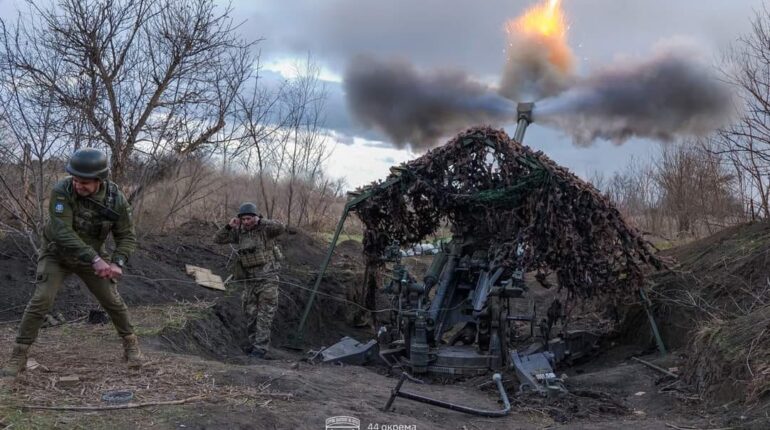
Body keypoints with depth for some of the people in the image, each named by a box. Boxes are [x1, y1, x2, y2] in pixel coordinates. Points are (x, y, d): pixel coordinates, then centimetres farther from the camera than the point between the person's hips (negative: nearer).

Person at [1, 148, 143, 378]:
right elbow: (63, 232, -37)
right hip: (56, 254, -2)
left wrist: (117, 264, -31)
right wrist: (96, 260, -43)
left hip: (92, 256, 2)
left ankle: (130, 344, 23)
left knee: (113, 301, 2)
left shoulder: (116, 199, -21)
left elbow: (127, 236, -13)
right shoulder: (61, 191, -30)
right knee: (41, 300, -15)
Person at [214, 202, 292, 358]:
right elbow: (218, 239, 4)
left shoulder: (265, 228, -11)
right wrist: (229, 226, -11)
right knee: (250, 313, 10)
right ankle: (255, 344, 22)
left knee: (264, 314, -6)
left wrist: (261, 221, -35)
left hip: (267, 276, -6)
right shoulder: (239, 231, 4)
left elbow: (280, 228, -30)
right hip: (249, 278, 6)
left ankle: (261, 348, -4)